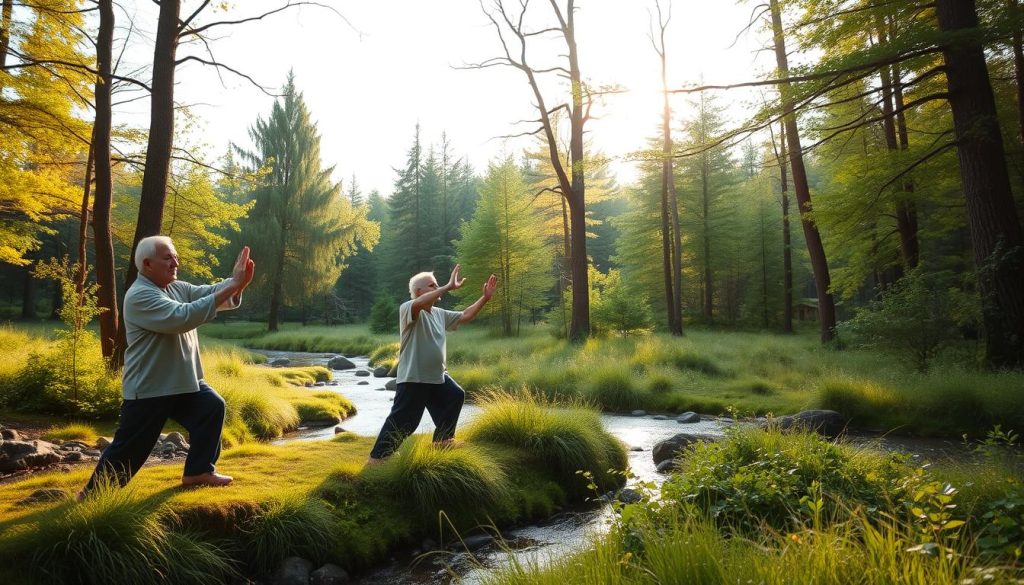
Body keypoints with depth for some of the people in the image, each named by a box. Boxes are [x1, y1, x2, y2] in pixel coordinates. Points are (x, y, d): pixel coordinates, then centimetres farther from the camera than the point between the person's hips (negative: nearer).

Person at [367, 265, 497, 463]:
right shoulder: (408, 309, -14)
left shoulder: (440, 314, 12)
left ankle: (442, 439, 40)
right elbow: (419, 304, -38)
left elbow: (465, 316, 16)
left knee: (455, 396, 25)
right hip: (413, 378, -9)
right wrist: (448, 287, -38)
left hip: (437, 376, 9)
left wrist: (485, 298, 5)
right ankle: (376, 457, 3)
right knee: (402, 420, -7)